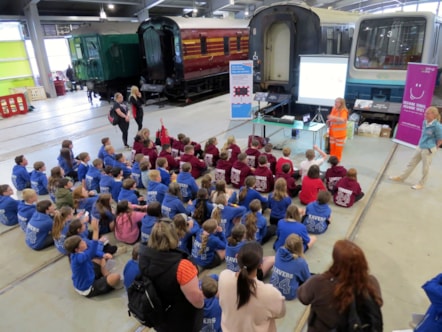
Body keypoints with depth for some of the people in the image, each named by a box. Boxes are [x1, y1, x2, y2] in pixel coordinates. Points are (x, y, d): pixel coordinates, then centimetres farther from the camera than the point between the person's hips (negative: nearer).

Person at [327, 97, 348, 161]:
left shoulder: (343, 111, -19)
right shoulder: (334, 109, 4)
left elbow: (343, 120, -37)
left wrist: (334, 117, -48)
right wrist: (329, 121, 0)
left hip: (340, 132, -7)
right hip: (333, 131, 7)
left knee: (338, 147, 4)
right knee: (332, 145, 16)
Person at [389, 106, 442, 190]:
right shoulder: (425, 122, 0)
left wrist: (433, 147, -2)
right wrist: (421, 143, 13)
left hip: (428, 149, -7)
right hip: (420, 147, 7)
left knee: (425, 168, 9)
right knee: (412, 163, 18)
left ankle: (421, 184, 25)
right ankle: (401, 177, 30)